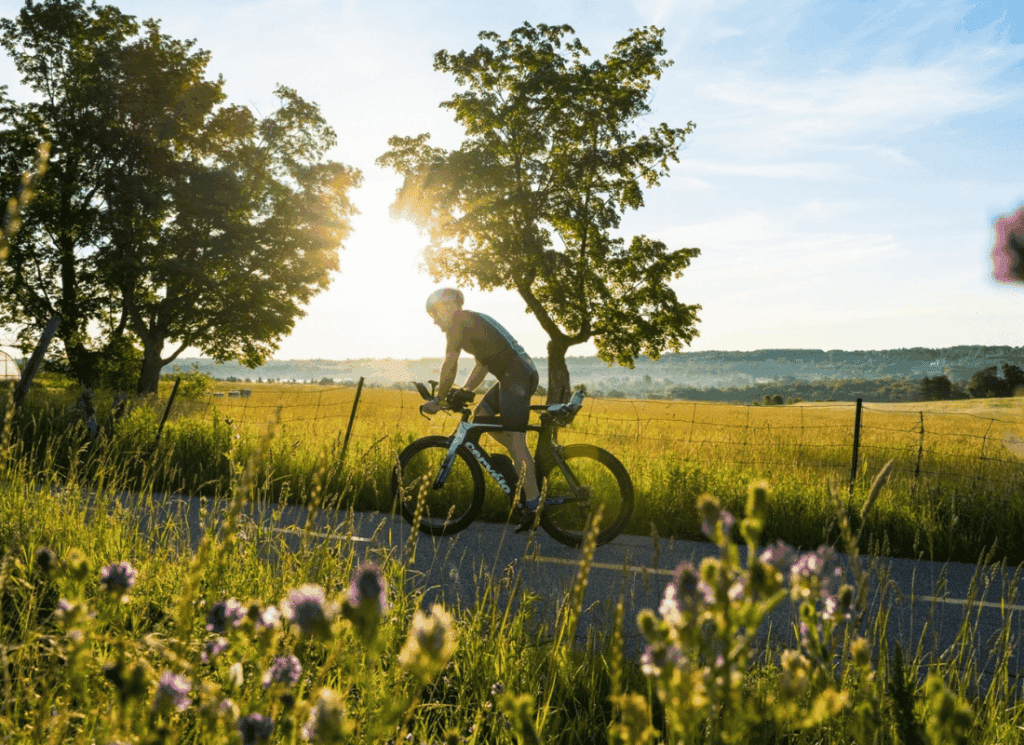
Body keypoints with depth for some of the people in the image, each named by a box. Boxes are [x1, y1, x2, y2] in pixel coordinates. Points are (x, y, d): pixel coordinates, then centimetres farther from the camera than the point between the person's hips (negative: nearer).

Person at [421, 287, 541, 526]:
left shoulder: (459, 320, -3)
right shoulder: (474, 322, 25)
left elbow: (450, 365, -8)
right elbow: (481, 367, 28)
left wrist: (438, 399, 0)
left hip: (517, 375, -10)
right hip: (523, 372, 10)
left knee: (515, 440, -11)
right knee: (481, 415, 15)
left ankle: (533, 503, -11)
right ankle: (530, 464, 13)